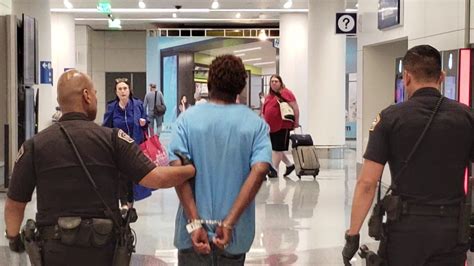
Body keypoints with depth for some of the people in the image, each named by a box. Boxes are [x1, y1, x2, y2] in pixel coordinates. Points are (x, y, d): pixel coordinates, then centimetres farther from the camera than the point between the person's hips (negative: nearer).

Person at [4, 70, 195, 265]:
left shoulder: (34, 146, -3)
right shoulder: (111, 138, -6)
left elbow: (15, 204, 1)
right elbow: (156, 178, -11)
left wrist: (13, 238, 20)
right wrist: (194, 168, 3)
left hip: (56, 250, 1)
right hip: (103, 249, -1)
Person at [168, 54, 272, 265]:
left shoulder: (188, 118, -3)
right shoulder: (256, 124, -1)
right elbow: (259, 171, -15)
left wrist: (194, 223, -17)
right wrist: (229, 223, -17)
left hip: (194, 229, -1)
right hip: (235, 232, 1)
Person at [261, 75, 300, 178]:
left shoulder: (285, 93, -7)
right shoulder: (269, 96, 15)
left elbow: (295, 107, -9)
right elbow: (265, 110, 25)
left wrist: (296, 122, -9)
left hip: (282, 126, -8)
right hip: (271, 126, 8)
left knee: (278, 148, -2)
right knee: (275, 148, 12)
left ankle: (275, 169, 6)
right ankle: (289, 165, 27)